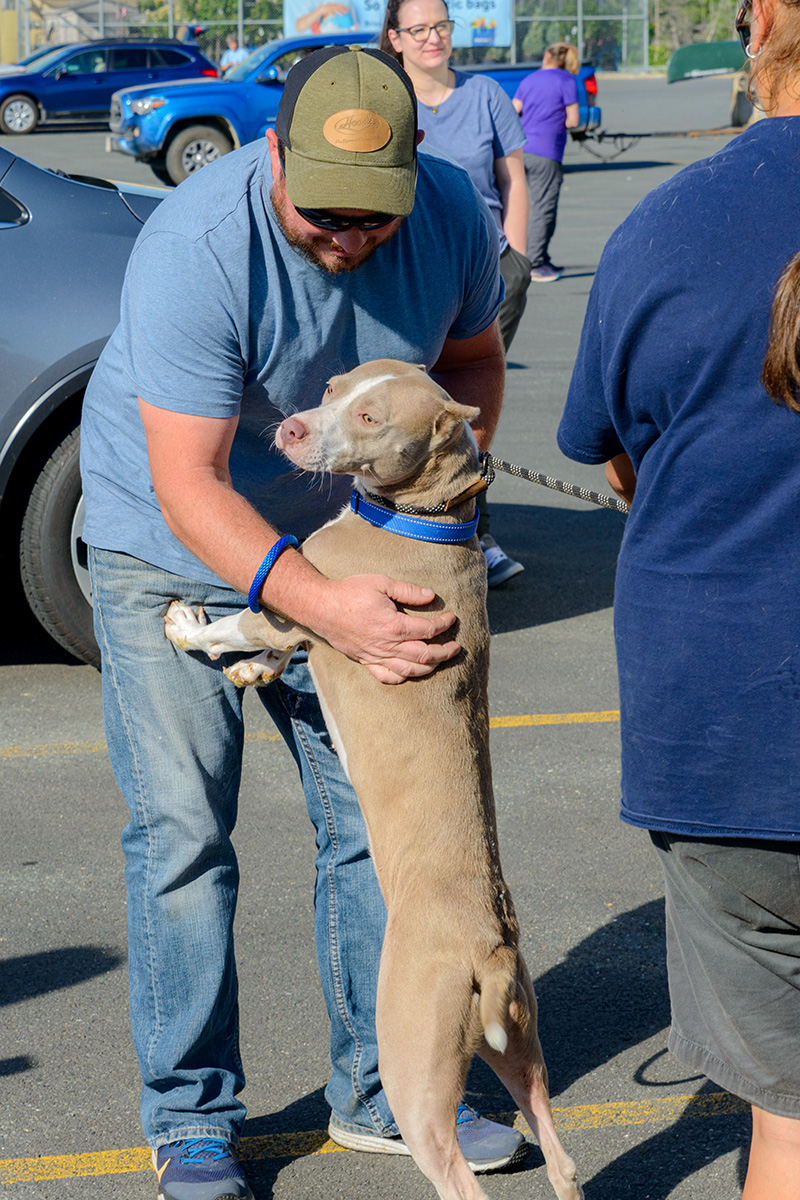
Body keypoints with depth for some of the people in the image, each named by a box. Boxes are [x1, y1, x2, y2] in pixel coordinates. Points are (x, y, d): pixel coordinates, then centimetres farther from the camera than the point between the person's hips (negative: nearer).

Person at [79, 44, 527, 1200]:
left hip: (344, 536, 5)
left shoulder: (452, 215, -16)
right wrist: (326, 606, -46)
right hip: (170, 546, -4)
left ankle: (380, 1092, 19)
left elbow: (473, 358, 5)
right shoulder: (193, 249, -32)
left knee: (376, 812, 5)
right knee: (182, 829, -6)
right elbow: (190, 488, -34)